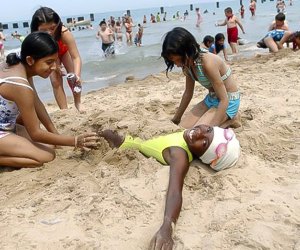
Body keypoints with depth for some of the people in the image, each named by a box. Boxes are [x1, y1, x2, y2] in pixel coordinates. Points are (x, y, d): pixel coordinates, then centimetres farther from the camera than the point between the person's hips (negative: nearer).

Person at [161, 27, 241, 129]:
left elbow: (224, 100, -27)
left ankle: (230, 119, 2)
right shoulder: (189, 63, -6)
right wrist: (176, 118, 15)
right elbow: (188, 92, 8)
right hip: (211, 99, 8)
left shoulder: (207, 63, -31)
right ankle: (225, 118, 12)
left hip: (228, 101, -8)